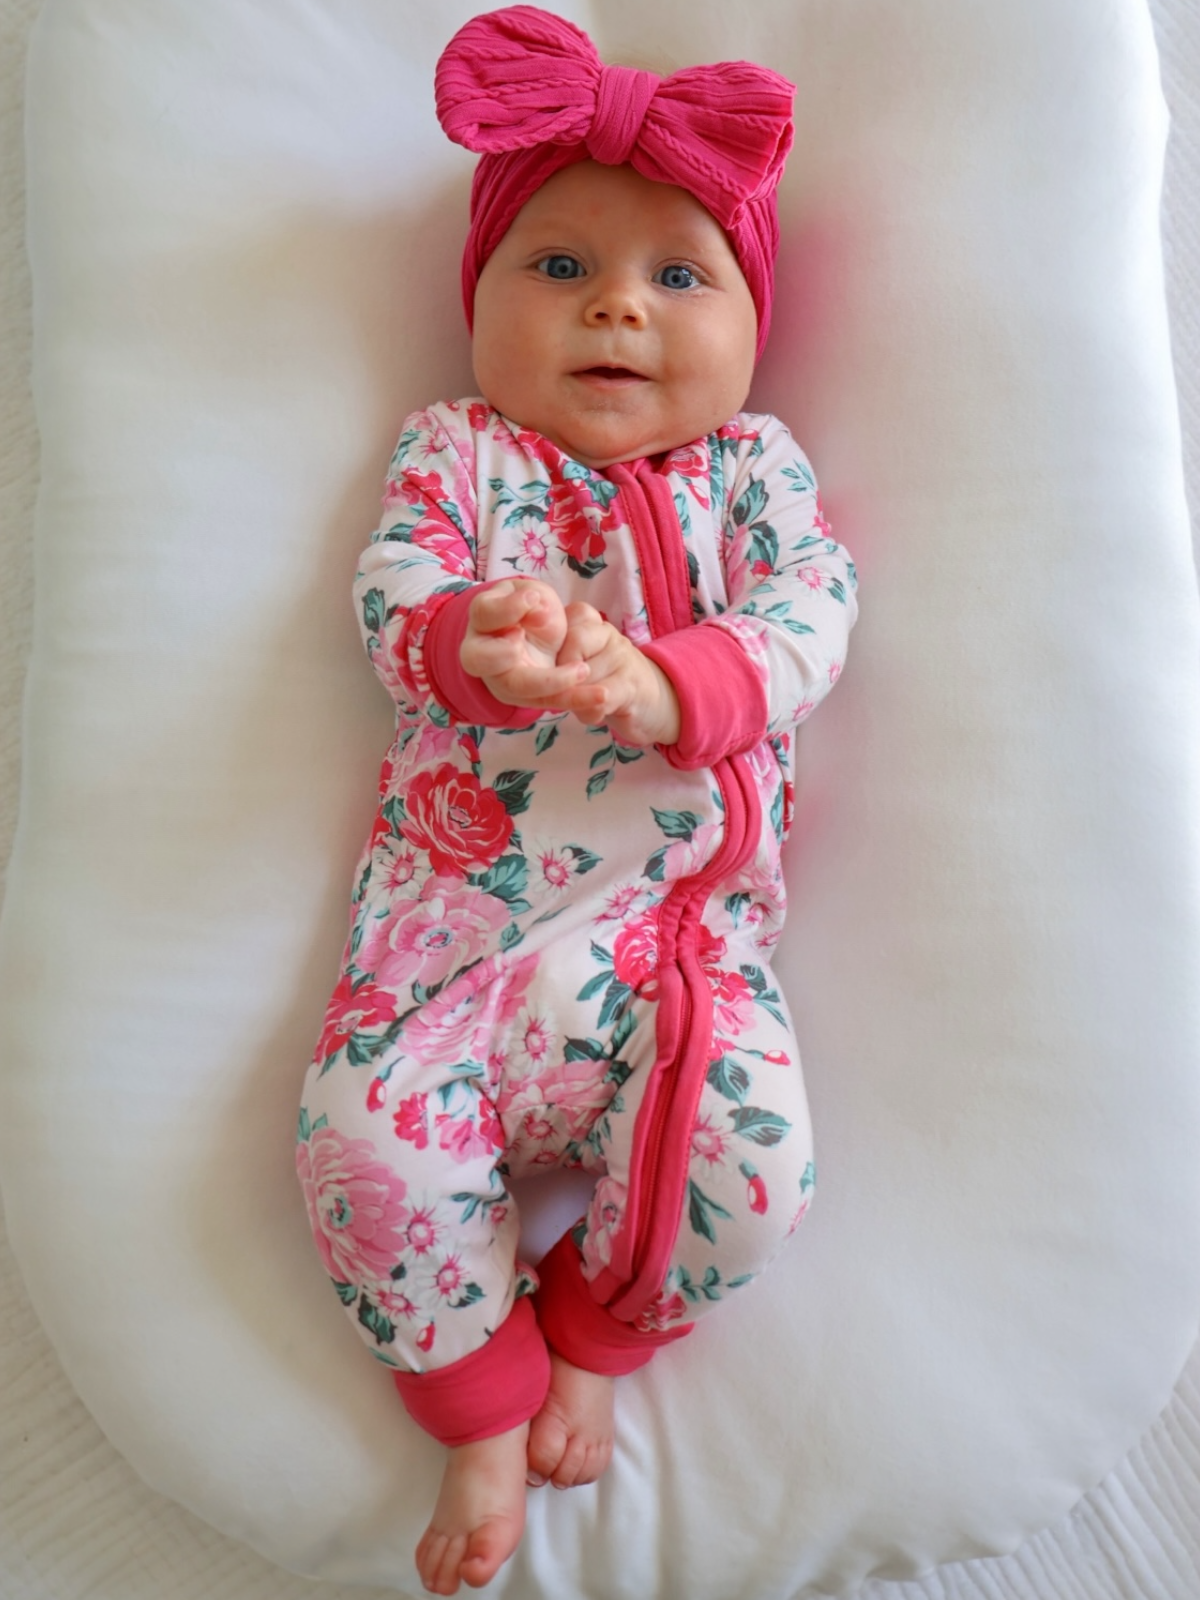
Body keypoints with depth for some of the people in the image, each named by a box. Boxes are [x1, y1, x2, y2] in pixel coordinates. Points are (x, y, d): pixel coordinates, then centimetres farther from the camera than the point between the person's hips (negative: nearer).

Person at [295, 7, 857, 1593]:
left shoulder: (751, 462, 13)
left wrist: (658, 684, -22)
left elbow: (809, 616, -2)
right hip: (462, 906, 1)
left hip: (684, 922, 1)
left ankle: (590, 1330, 17)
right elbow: (391, 599, -1)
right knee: (367, 1135, -18)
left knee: (751, 1160, -18)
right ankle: (486, 1401, 13)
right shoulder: (454, 449, 12)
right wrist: (478, 648, -26)